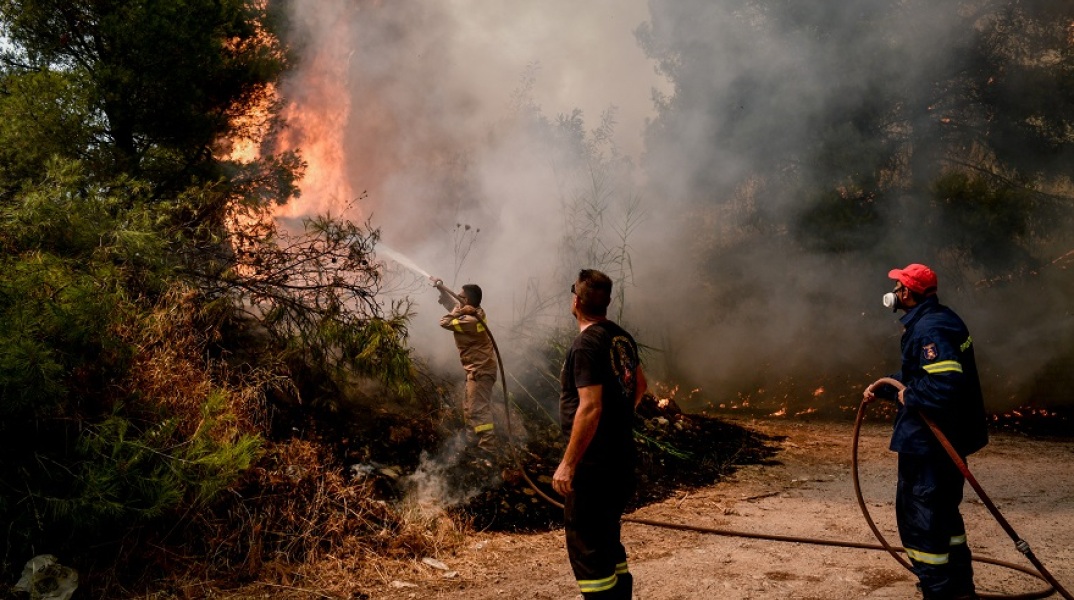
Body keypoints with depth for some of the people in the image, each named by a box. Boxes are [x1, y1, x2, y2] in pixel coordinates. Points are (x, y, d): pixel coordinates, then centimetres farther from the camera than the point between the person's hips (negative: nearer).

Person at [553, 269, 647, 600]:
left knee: (586, 547, -1)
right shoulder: (622, 338, 7)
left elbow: (590, 407, -25)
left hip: (592, 464, -9)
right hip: (621, 459, 9)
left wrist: (567, 464, -22)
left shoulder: (587, 344, -19)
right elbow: (640, 385, 21)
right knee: (608, 539, 21)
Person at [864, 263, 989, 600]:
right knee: (944, 512, 22)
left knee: (919, 518, -1)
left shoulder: (928, 331, -22)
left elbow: (946, 384, -34)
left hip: (928, 443, -11)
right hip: (950, 439, 11)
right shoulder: (943, 320, 11)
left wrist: (910, 396, -20)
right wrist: (883, 388, 15)